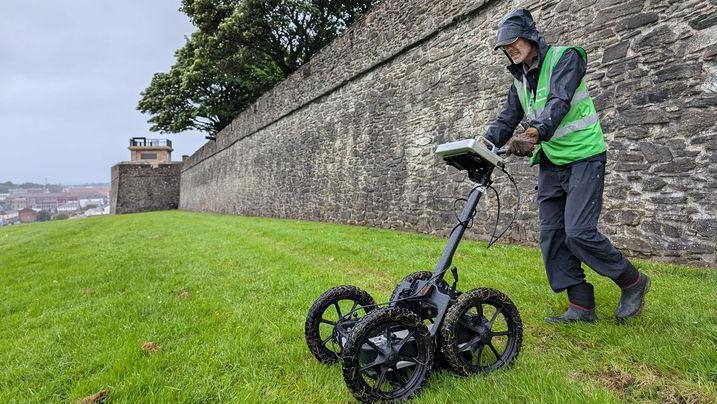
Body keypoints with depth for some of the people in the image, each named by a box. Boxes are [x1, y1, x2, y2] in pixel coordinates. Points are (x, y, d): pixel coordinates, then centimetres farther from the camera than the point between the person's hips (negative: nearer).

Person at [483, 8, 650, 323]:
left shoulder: (564, 57, -7)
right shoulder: (519, 81, 14)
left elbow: (559, 102, -25)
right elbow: (506, 120, 6)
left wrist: (534, 133, -42)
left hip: (583, 158, -7)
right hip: (551, 164, 7)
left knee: (579, 232, -16)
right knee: (551, 236, 0)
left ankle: (633, 282, 10)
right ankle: (581, 306, 9)